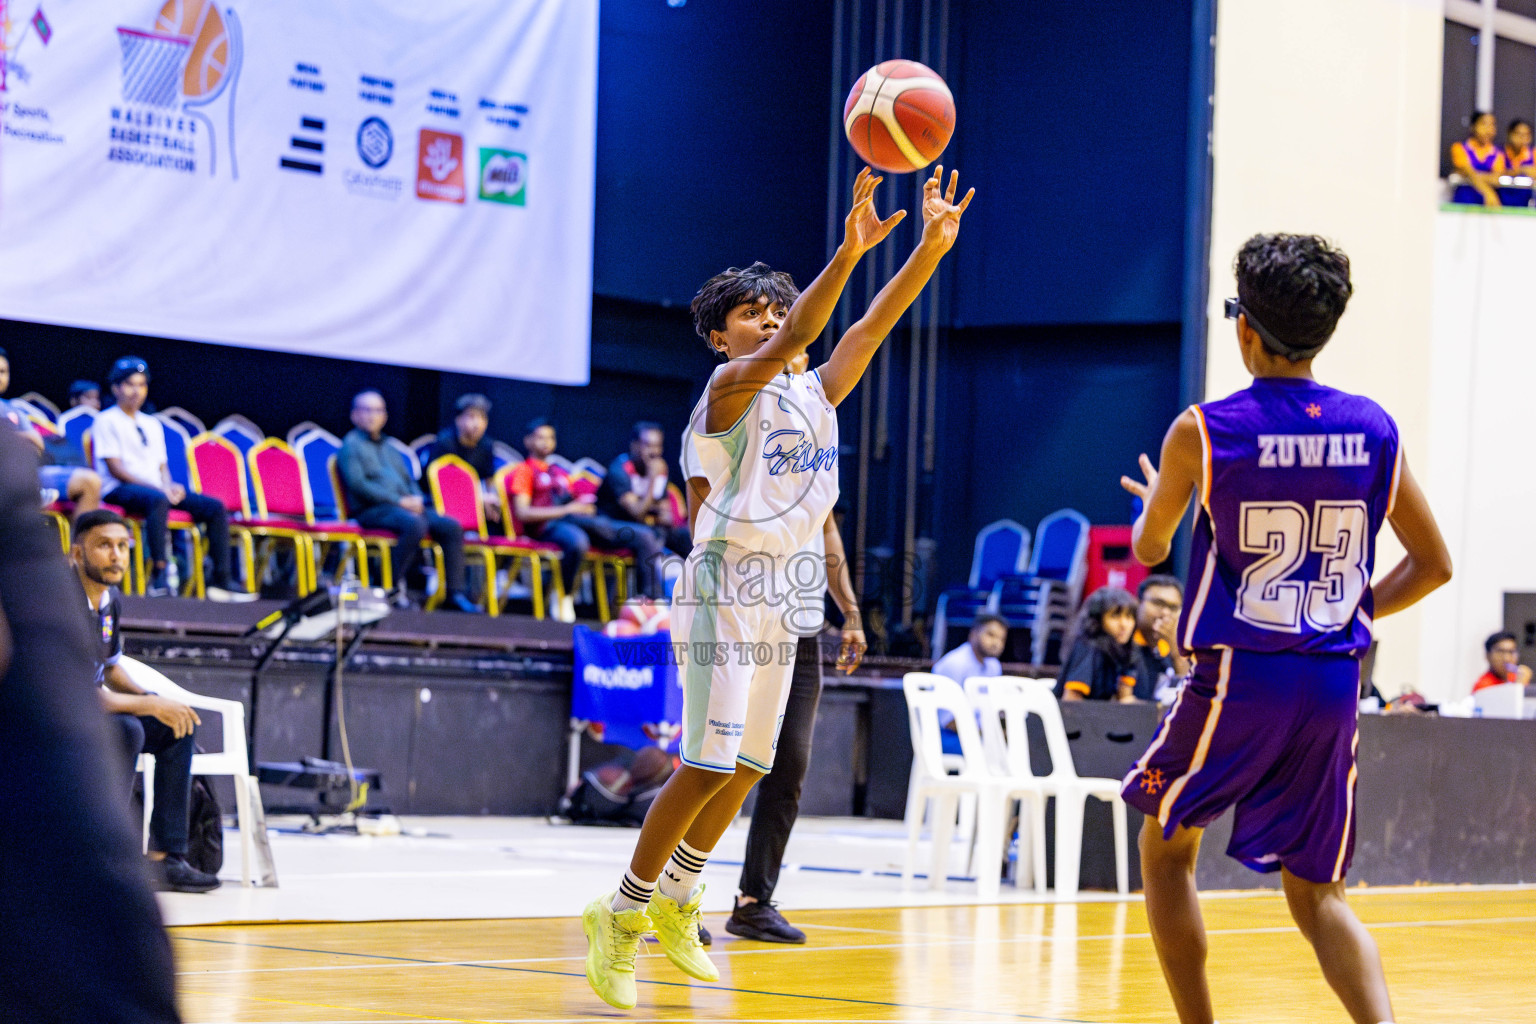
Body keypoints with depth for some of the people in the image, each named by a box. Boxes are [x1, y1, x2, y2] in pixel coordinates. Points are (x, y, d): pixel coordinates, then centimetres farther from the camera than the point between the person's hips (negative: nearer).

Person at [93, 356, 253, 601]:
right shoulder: (107, 422, 2)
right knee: (158, 500, -41)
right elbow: (115, 469, -8)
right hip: (119, 491, -7)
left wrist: (170, 486, -4)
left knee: (215, 507, -10)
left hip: (156, 488, 7)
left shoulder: (152, 424, 24)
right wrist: (156, 487, -18)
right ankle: (159, 578, -45)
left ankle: (220, 582, -15)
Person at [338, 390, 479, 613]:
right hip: (372, 510, -8)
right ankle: (393, 587, -28)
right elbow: (357, 484, -10)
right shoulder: (351, 445, 4)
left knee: (450, 527, -12)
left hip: (405, 507, 8)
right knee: (415, 524, -36)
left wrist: (416, 499, 2)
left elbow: (408, 480, 28)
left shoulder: (388, 449, 28)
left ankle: (455, 593, -14)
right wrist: (400, 501, -14)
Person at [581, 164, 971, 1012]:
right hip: (724, 586, -8)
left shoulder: (815, 393, 13)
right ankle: (622, 917, -1)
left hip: (779, 596, 8)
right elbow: (788, 343, -27)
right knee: (708, 767, -12)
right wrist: (848, 251, -39)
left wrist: (933, 244, -8)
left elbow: (869, 329, 3)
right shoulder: (730, 389, -8)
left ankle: (674, 898, 29)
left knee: (748, 768, 12)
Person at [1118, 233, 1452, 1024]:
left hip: (1236, 678, -3)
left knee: (1165, 844, 21)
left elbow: (1150, 549, 8)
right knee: (1317, 895, 11)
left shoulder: (1202, 431, -8)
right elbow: (1432, 566, 7)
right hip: (1334, 688, 3)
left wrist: (1150, 503, 30)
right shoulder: (1373, 431, 2)